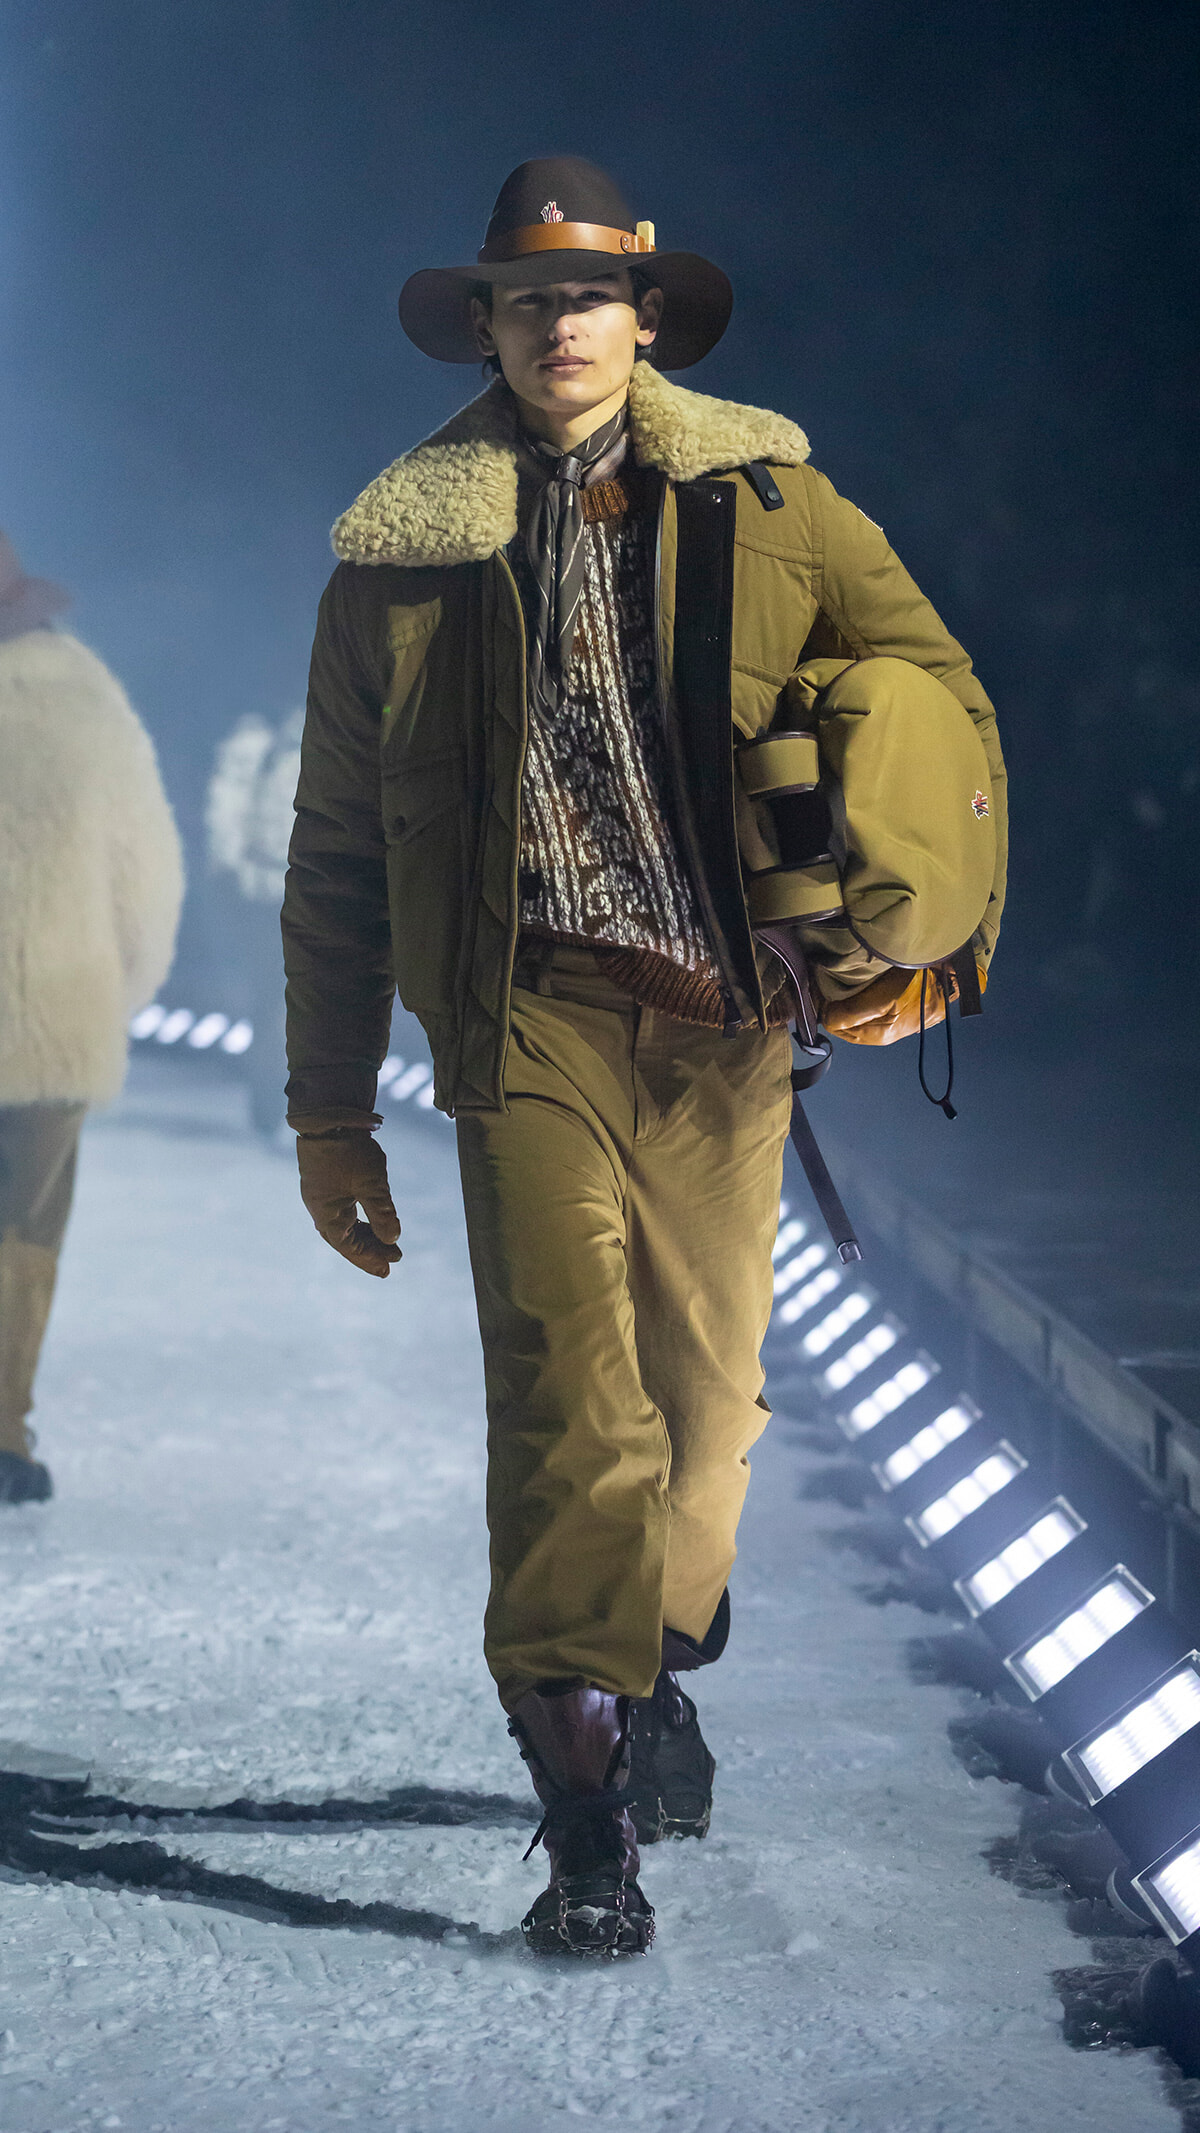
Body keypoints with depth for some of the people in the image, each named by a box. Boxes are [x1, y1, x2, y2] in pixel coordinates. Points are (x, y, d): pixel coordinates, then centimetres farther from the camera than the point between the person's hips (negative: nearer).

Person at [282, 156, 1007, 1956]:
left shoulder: (770, 503, 8)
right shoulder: (405, 552, 6)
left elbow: (941, 695, 14)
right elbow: (337, 857, 10)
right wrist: (331, 1112, 9)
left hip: (724, 1025, 2)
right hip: (533, 1015, -2)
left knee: (710, 1384, 11)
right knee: (568, 1386, -14)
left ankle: (650, 1667, 37)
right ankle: (589, 1808, -10)